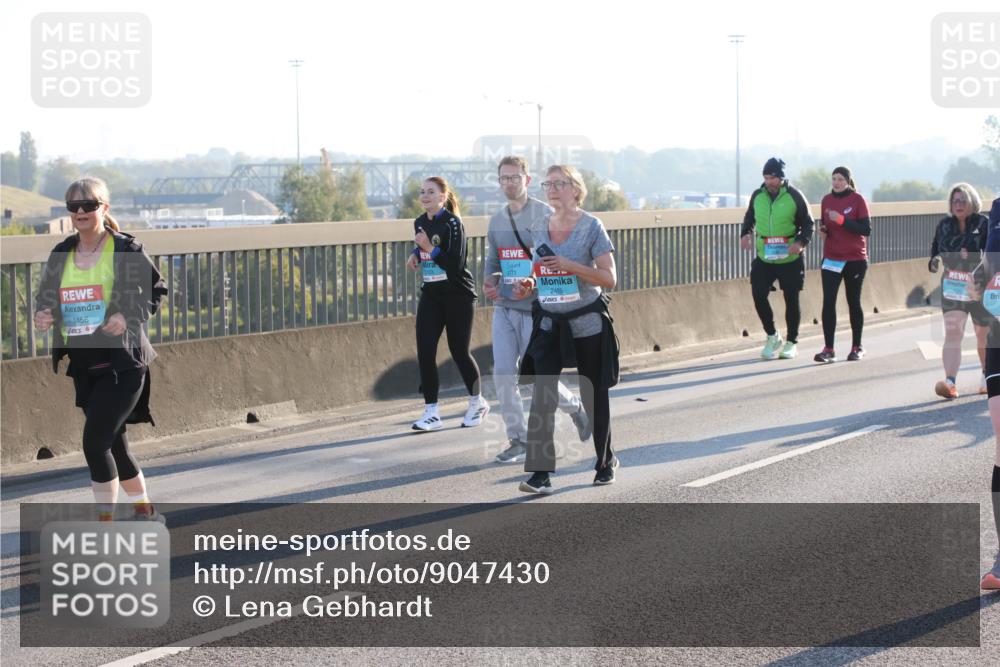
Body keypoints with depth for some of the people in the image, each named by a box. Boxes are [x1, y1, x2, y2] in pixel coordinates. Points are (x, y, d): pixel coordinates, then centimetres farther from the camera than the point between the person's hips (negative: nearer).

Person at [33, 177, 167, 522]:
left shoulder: (126, 249, -6)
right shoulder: (61, 254, 8)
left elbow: (157, 290, 1)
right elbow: (45, 299, 15)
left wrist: (129, 316, -15)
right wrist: (42, 317, -8)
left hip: (121, 363, -6)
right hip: (83, 366, 6)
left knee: (94, 442, -14)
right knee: (114, 445, 15)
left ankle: (106, 524, -2)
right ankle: (146, 512, 33)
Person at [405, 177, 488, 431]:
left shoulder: (452, 223, -14)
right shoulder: (420, 223, 7)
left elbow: (456, 263, -20)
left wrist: (430, 248, -27)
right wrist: (415, 255, 4)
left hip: (457, 296, -6)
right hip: (430, 295, 6)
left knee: (459, 351, 4)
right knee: (425, 352, -6)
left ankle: (477, 403, 26)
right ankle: (431, 412, -2)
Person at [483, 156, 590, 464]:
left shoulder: (544, 214, -7)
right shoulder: (497, 220, 12)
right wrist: (489, 282, -2)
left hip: (534, 309, -5)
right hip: (503, 309, 5)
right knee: (503, 375, -2)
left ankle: (575, 407, 30)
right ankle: (519, 440, 8)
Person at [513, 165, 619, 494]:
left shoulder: (591, 227, -8)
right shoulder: (539, 229, 6)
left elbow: (609, 278, -12)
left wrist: (570, 266, -23)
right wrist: (529, 286, -3)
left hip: (587, 324, -3)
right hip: (549, 323, 3)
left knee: (593, 396, 10)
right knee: (542, 395, -10)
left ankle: (606, 461, 31)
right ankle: (540, 472, -12)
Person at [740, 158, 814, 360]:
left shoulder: (795, 197, -9)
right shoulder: (757, 196, 3)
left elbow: (808, 224, -3)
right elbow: (749, 217, 18)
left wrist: (802, 242, -20)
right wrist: (745, 234, -1)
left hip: (790, 259, -3)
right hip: (763, 258, 3)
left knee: (791, 300, 5)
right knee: (758, 296, -5)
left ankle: (791, 343, 19)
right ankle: (772, 337, 14)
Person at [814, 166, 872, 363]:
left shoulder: (857, 200, -6)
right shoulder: (827, 200, 6)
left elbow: (866, 230, -13)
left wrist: (842, 220, -23)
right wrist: (822, 231, -6)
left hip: (855, 260, -3)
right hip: (831, 259, 3)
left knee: (853, 302, 8)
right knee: (828, 302, -9)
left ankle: (857, 347, 21)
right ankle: (828, 349, -10)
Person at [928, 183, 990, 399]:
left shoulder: (984, 224, -3)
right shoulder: (944, 225, 7)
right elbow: (935, 252, 14)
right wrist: (935, 262, -8)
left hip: (980, 288, -1)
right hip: (952, 286, 1)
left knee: (984, 335, 13)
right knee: (952, 332, -14)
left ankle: (987, 376, 37)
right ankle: (950, 383, -24)